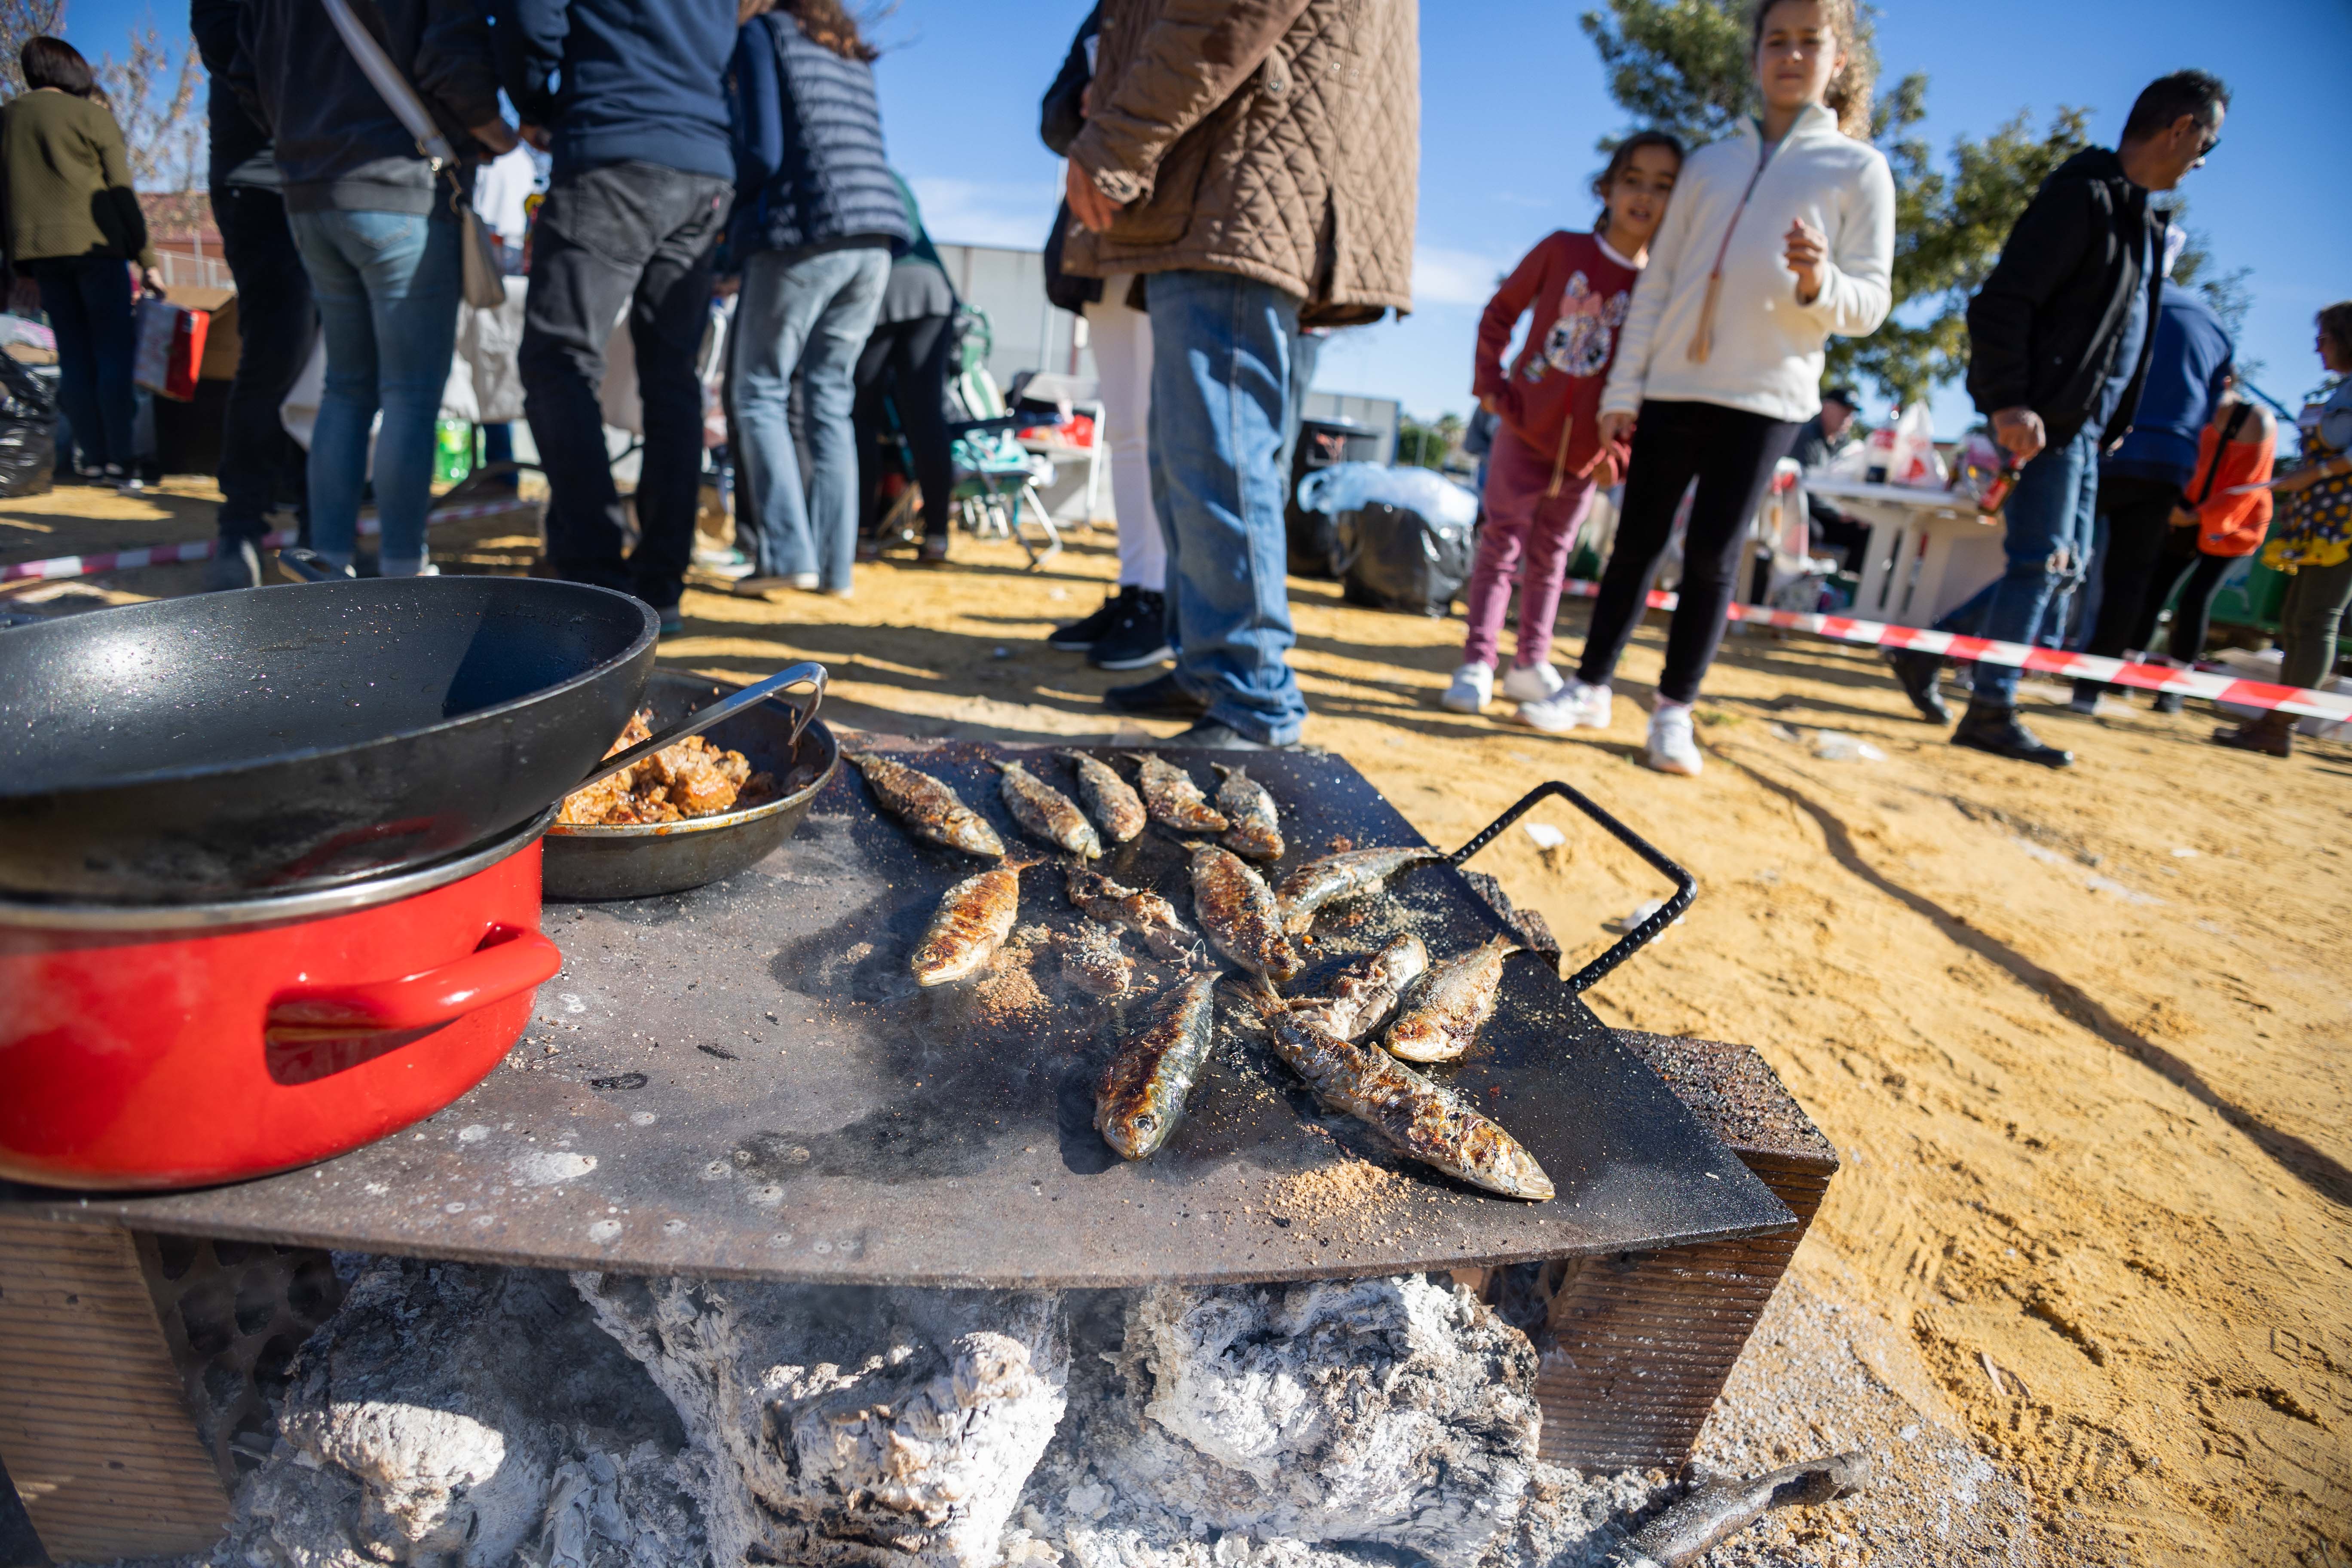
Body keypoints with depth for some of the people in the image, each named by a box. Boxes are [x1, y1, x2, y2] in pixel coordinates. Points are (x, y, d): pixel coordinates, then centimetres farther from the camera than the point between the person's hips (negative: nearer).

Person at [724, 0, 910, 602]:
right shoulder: (852, 52, 23)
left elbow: (764, 152, -7)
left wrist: (729, 211, 11)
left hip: (805, 234, -6)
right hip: (875, 238, 6)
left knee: (760, 395, 2)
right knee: (831, 399, 7)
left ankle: (788, 555, -8)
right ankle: (836, 566, 3)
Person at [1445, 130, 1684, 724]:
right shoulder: (1562, 250, -2)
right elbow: (1500, 313, 6)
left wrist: (1621, 452, -6)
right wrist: (1490, 384, -2)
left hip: (1588, 450, 1)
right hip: (1525, 429, -1)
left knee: (1550, 557, 12)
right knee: (1502, 543, 0)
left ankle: (1531, 666, 22)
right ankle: (1477, 664, 6)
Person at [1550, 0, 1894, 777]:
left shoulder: (1859, 168, 5)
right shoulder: (1711, 162, 13)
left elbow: (1870, 304, 1)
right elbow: (1657, 283, 10)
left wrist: (1819, 285, -21)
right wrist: (1622, 389, 3)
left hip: (1767, 396, -2)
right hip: (1673, 386, 2)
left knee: (1713, 554, -4)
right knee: (1638, 540, 3)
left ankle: (1674, 710, 5)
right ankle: (1591, 686, 12)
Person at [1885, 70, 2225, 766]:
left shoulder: (2139, 218, 21)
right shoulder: (2081, 196, -8)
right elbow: (2004, 302, -18)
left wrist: (2109, 421, 16)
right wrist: (2008, 402, -27)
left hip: (2083, 426, 10)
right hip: (2046, 420, -10)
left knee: (2063, 569, 11)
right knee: (2041, 564, -9)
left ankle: (1925, 652, 16)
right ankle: (1991, 713, -2)